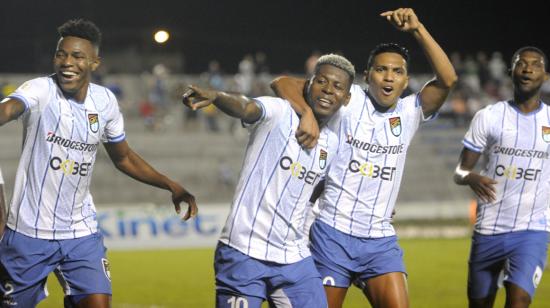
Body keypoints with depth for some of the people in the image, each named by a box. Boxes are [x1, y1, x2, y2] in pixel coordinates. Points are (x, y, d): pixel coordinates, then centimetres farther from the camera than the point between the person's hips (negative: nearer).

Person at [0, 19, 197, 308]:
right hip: (29, 231, -3)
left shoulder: (105, 101, 2)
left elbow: (124, 158, 18)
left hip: (82, 233, 3)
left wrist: (172, 186, 11)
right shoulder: (40, 90, -13)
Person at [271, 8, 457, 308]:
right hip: (333, 234, -3)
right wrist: (307, 113, -26)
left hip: (381, 240, 3)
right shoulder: (349, 100, -3)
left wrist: (417, 29, -18)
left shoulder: (410, 111, 5)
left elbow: (447, 79, -11)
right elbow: (283, 83, -7)